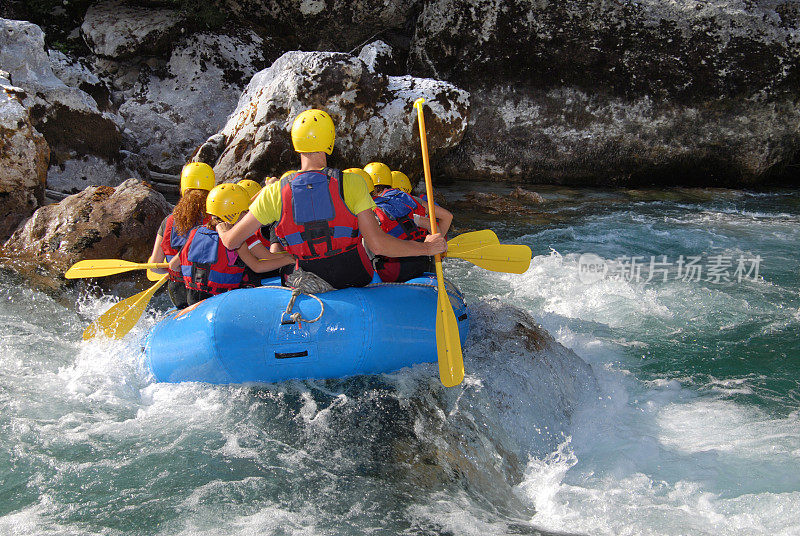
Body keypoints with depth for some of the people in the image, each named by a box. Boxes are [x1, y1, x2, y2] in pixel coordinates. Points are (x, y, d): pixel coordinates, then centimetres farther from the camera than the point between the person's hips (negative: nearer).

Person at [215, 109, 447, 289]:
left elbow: (231, 241, -4)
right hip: (357, 278, -1)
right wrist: (426, 247, -8)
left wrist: (222, 228, 21)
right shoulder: (351, 184, -16)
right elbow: (378, 244, -20)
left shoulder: (275, 193, -11)